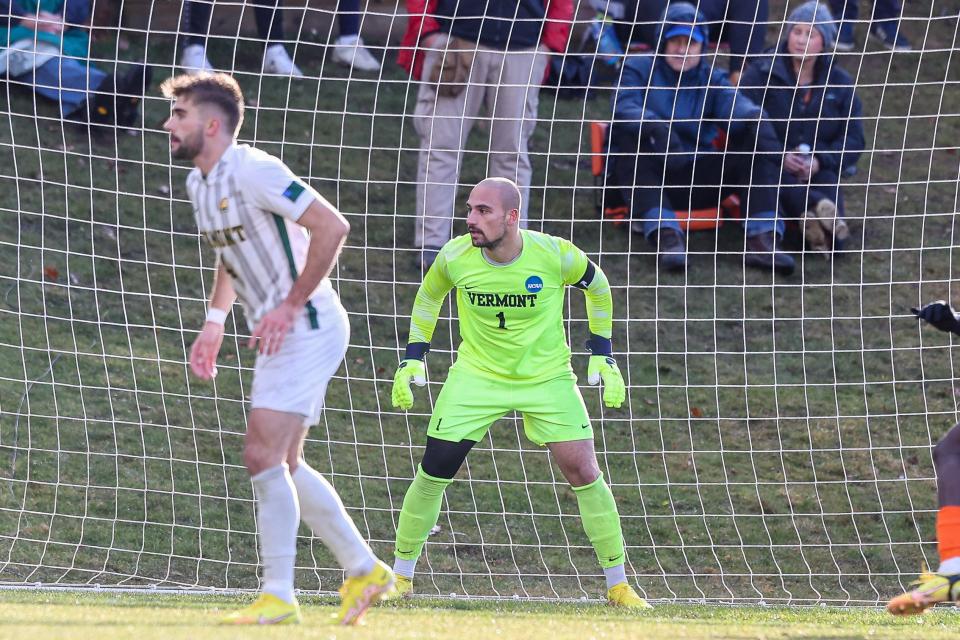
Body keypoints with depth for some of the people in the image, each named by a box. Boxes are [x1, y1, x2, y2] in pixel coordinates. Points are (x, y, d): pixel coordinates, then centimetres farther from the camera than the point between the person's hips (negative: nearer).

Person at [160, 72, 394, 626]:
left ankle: (278, 597, -7)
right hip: (279, 334, 10)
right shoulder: (199, 184, 11)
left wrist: (290, 306, -21)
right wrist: (215, 322, 18)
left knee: (264, 456, -13)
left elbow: (332, 227, -23)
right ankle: (365, 570, 23)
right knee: (283, 464, 12)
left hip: (307, 327, -10)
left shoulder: (253, 172, -18)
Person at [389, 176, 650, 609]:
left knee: (583, 472, -8)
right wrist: (413, 359, 5)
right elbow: (428, 296, 9)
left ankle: (618, 585, 5)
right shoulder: (455, 257, -15)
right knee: (434, 471, -6)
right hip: (476, 375, 1)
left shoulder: (554, 255, -20)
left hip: (548, 377, -1)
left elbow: (597, 286, 1)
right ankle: (400, 576, 12)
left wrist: (603, 356, -1)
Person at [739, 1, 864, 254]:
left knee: (828, 181, -29)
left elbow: (853, 138, 5)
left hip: (817, 169, 4)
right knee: (777, 177, -37)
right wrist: (780, 156, -21)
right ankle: (819, 206, -56)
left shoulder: (839, 82, 10)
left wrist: (820, 161, -14)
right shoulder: (760, 74, 4)